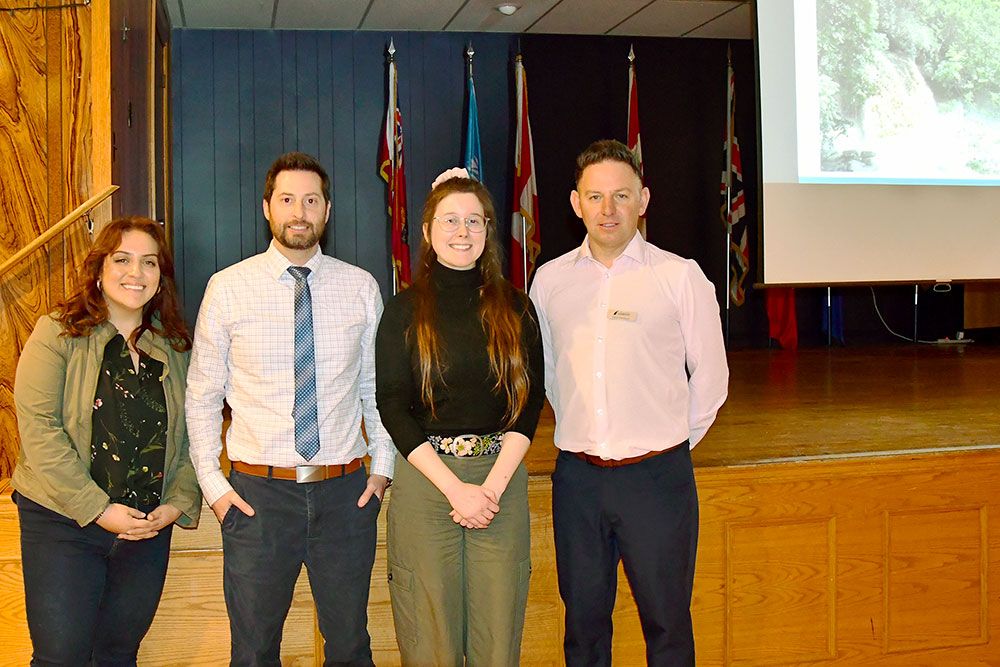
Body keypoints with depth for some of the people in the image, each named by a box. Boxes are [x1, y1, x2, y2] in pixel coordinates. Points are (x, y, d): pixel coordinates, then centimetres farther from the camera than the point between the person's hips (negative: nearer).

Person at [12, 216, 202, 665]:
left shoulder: (175, 349, 7)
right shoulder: (58, 334, -6)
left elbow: (191, 437, 8)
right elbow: (38, 429, -14)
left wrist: (179, 503, -7)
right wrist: (97, 509, -17)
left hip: (149, 527, 4)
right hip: (62, 525, -4)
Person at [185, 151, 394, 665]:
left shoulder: (361, 288, 2)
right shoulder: (228, 289, -2)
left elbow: (376, 386, 10)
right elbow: (202, 395, 3)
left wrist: (383, 465, 3)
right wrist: (212, 482, -1)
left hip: (347, 492, 1)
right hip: (257, 492, -1)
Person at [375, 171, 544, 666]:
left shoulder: (515, 310, 7)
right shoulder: (404, 312, 2)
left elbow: (530, 400, 3)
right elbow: (392, 407, -3)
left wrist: (493, 485, -9)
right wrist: (455, 488, -11)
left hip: (501, 478, 2)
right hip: (424, 477, -1)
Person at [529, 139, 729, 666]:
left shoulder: (680, 276, -4)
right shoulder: (550, 279, 4)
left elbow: (710, 376, 3)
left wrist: (669, 443, 7)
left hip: (657, 475, -2)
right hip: (576, 476, 3)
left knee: (666, 621, 7)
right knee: (583, 618, 14)